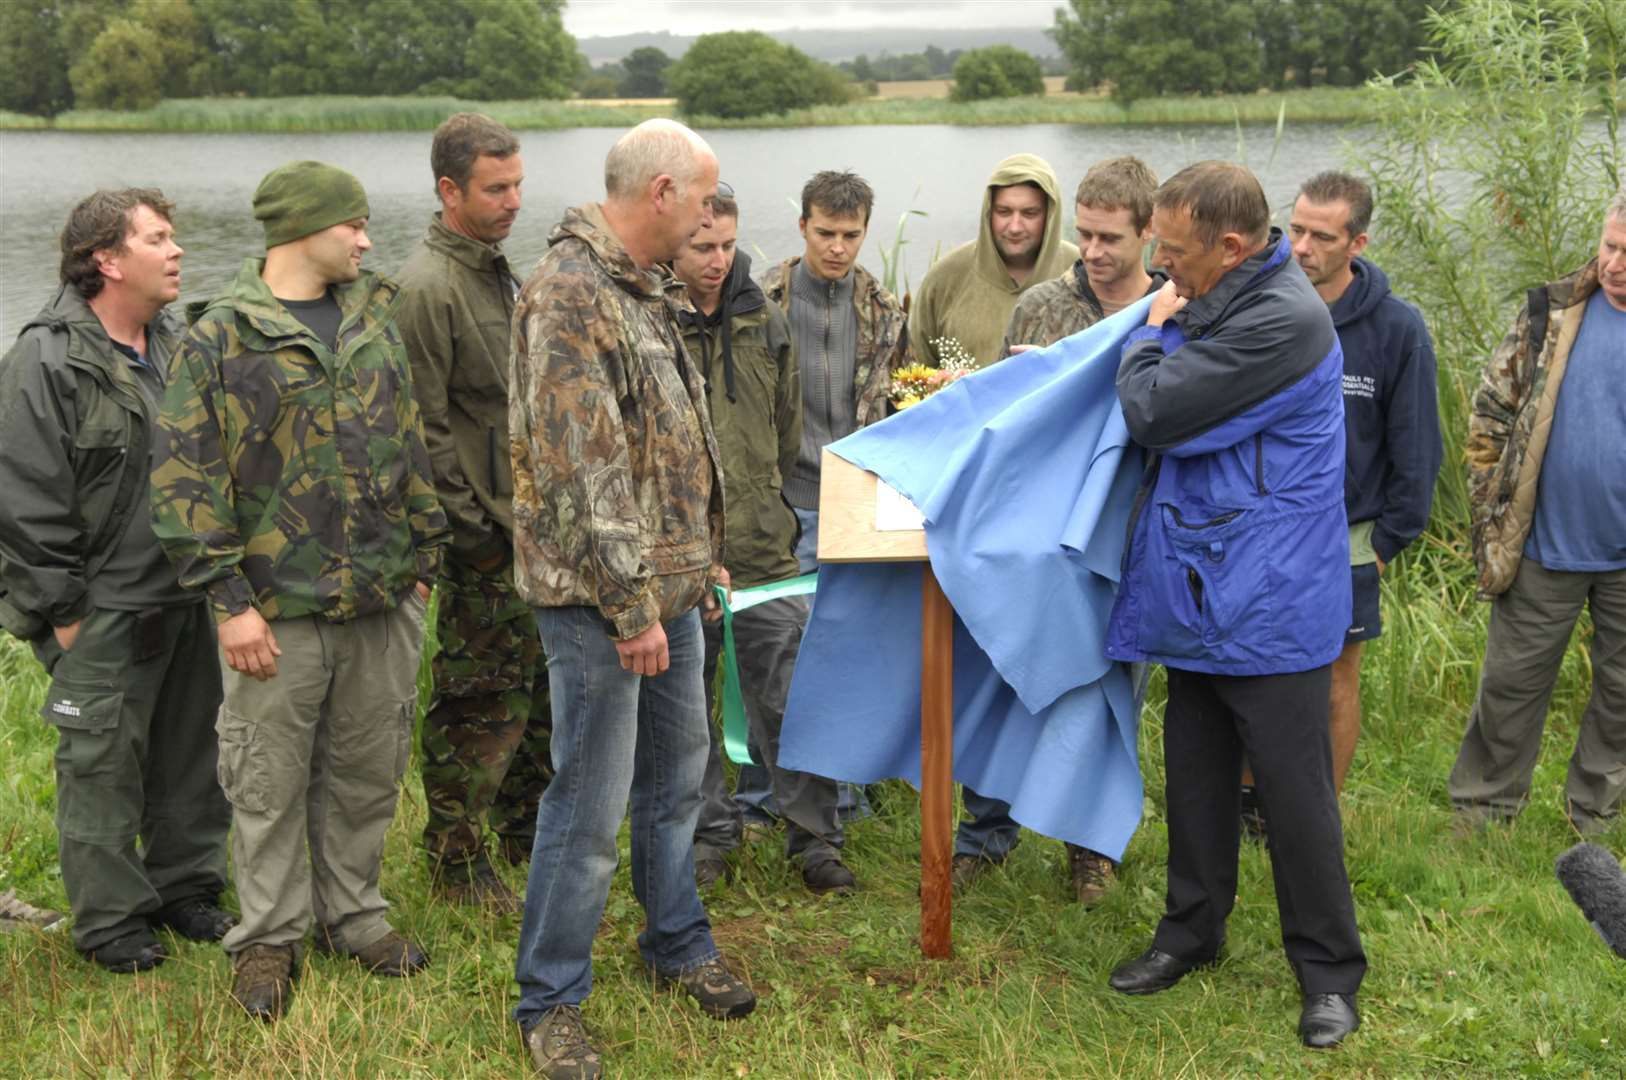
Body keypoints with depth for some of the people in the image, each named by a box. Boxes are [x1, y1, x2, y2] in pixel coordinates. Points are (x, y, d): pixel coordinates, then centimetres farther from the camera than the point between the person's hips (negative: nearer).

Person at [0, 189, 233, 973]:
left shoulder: (176, 347, 9)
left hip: (186, 601, 7)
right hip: (105, 611, -7)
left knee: (191, 752, 16)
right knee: (102, 762, 3)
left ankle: (186, 886, 32)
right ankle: (110, 919, 16)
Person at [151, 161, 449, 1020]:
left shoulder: (376, 318, 10)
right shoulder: (221, 339, -7)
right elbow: (186, 479, -9)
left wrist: (423, 555, 14)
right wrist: (229, 598, -13)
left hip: (384, 600, 5)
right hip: (278, 609, -5)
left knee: (368, 770, 13)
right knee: (270, 783, 6)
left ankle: (352, 914, 30)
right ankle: (268, 937, 21)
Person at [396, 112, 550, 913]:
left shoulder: (493, 269, 14)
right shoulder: (426, 286, -16)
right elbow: (425, 427, -18)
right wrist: (471, 524, -17)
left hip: (526, 520, 9)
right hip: (480, 532, -9)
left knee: (540, 686, 17)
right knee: (483, 702, -2)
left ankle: (528, 831, 32)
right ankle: (454, 862, 12)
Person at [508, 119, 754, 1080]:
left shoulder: (643, 289, 13)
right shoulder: (570, 295, -18)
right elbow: (583, 469, -22)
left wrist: (702, 562, 19)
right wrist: (631, 605, -21)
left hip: (671, 587, 9)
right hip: (604, 597, -9)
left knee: (677, 771, 20)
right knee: (591, 805, -2)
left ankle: (679, 942, 37)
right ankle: (551, 1000, 13)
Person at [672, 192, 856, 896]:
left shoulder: (765, 325, 7)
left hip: (764, 549, 3)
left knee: (790, 699, 5)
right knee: (687, 708, 10)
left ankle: (815, 837, 18)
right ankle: (710, 832, 27)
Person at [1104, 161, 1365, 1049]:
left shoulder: (1281, 321, -24)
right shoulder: (1218, 304, 8)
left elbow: (1155, 413, -22)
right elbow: (1155, 400, 20)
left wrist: (1151, 333, -6)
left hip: (1266, 606, -9)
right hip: (1200, 594, 9)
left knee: (1292, 787, 3)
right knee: (1195, 773, 18)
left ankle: (1329, 970, 19)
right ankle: (1191, 930, 34)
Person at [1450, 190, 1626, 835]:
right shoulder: (1552, 314, -3)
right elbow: (1492, 410, 4)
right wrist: (1491, 510, 1)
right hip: (1544, 549, 0)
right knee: (1511, 684, 11)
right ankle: (1480, 815, 26)